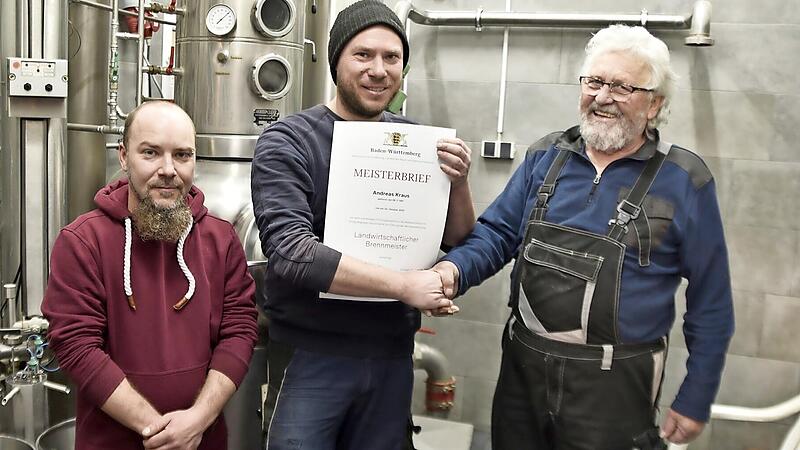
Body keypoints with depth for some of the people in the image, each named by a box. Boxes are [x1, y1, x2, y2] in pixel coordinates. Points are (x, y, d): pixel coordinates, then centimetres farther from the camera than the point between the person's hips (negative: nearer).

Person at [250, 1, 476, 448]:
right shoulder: (287, 142, -11)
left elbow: (457, 240, 7)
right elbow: (291, 252, -22)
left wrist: (459, 182, -13)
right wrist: (403, 284, -23)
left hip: (392, 353, 5)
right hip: (312, 354, -4)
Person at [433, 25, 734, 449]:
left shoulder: (683, 180, -6)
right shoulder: (547, 155, 4)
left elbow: (710, 301, -2)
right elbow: (496, 233, 4)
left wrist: (695, 400, -1)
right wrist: (454, 268, -18)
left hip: (614, 384, -3)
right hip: (522, 366, 4)